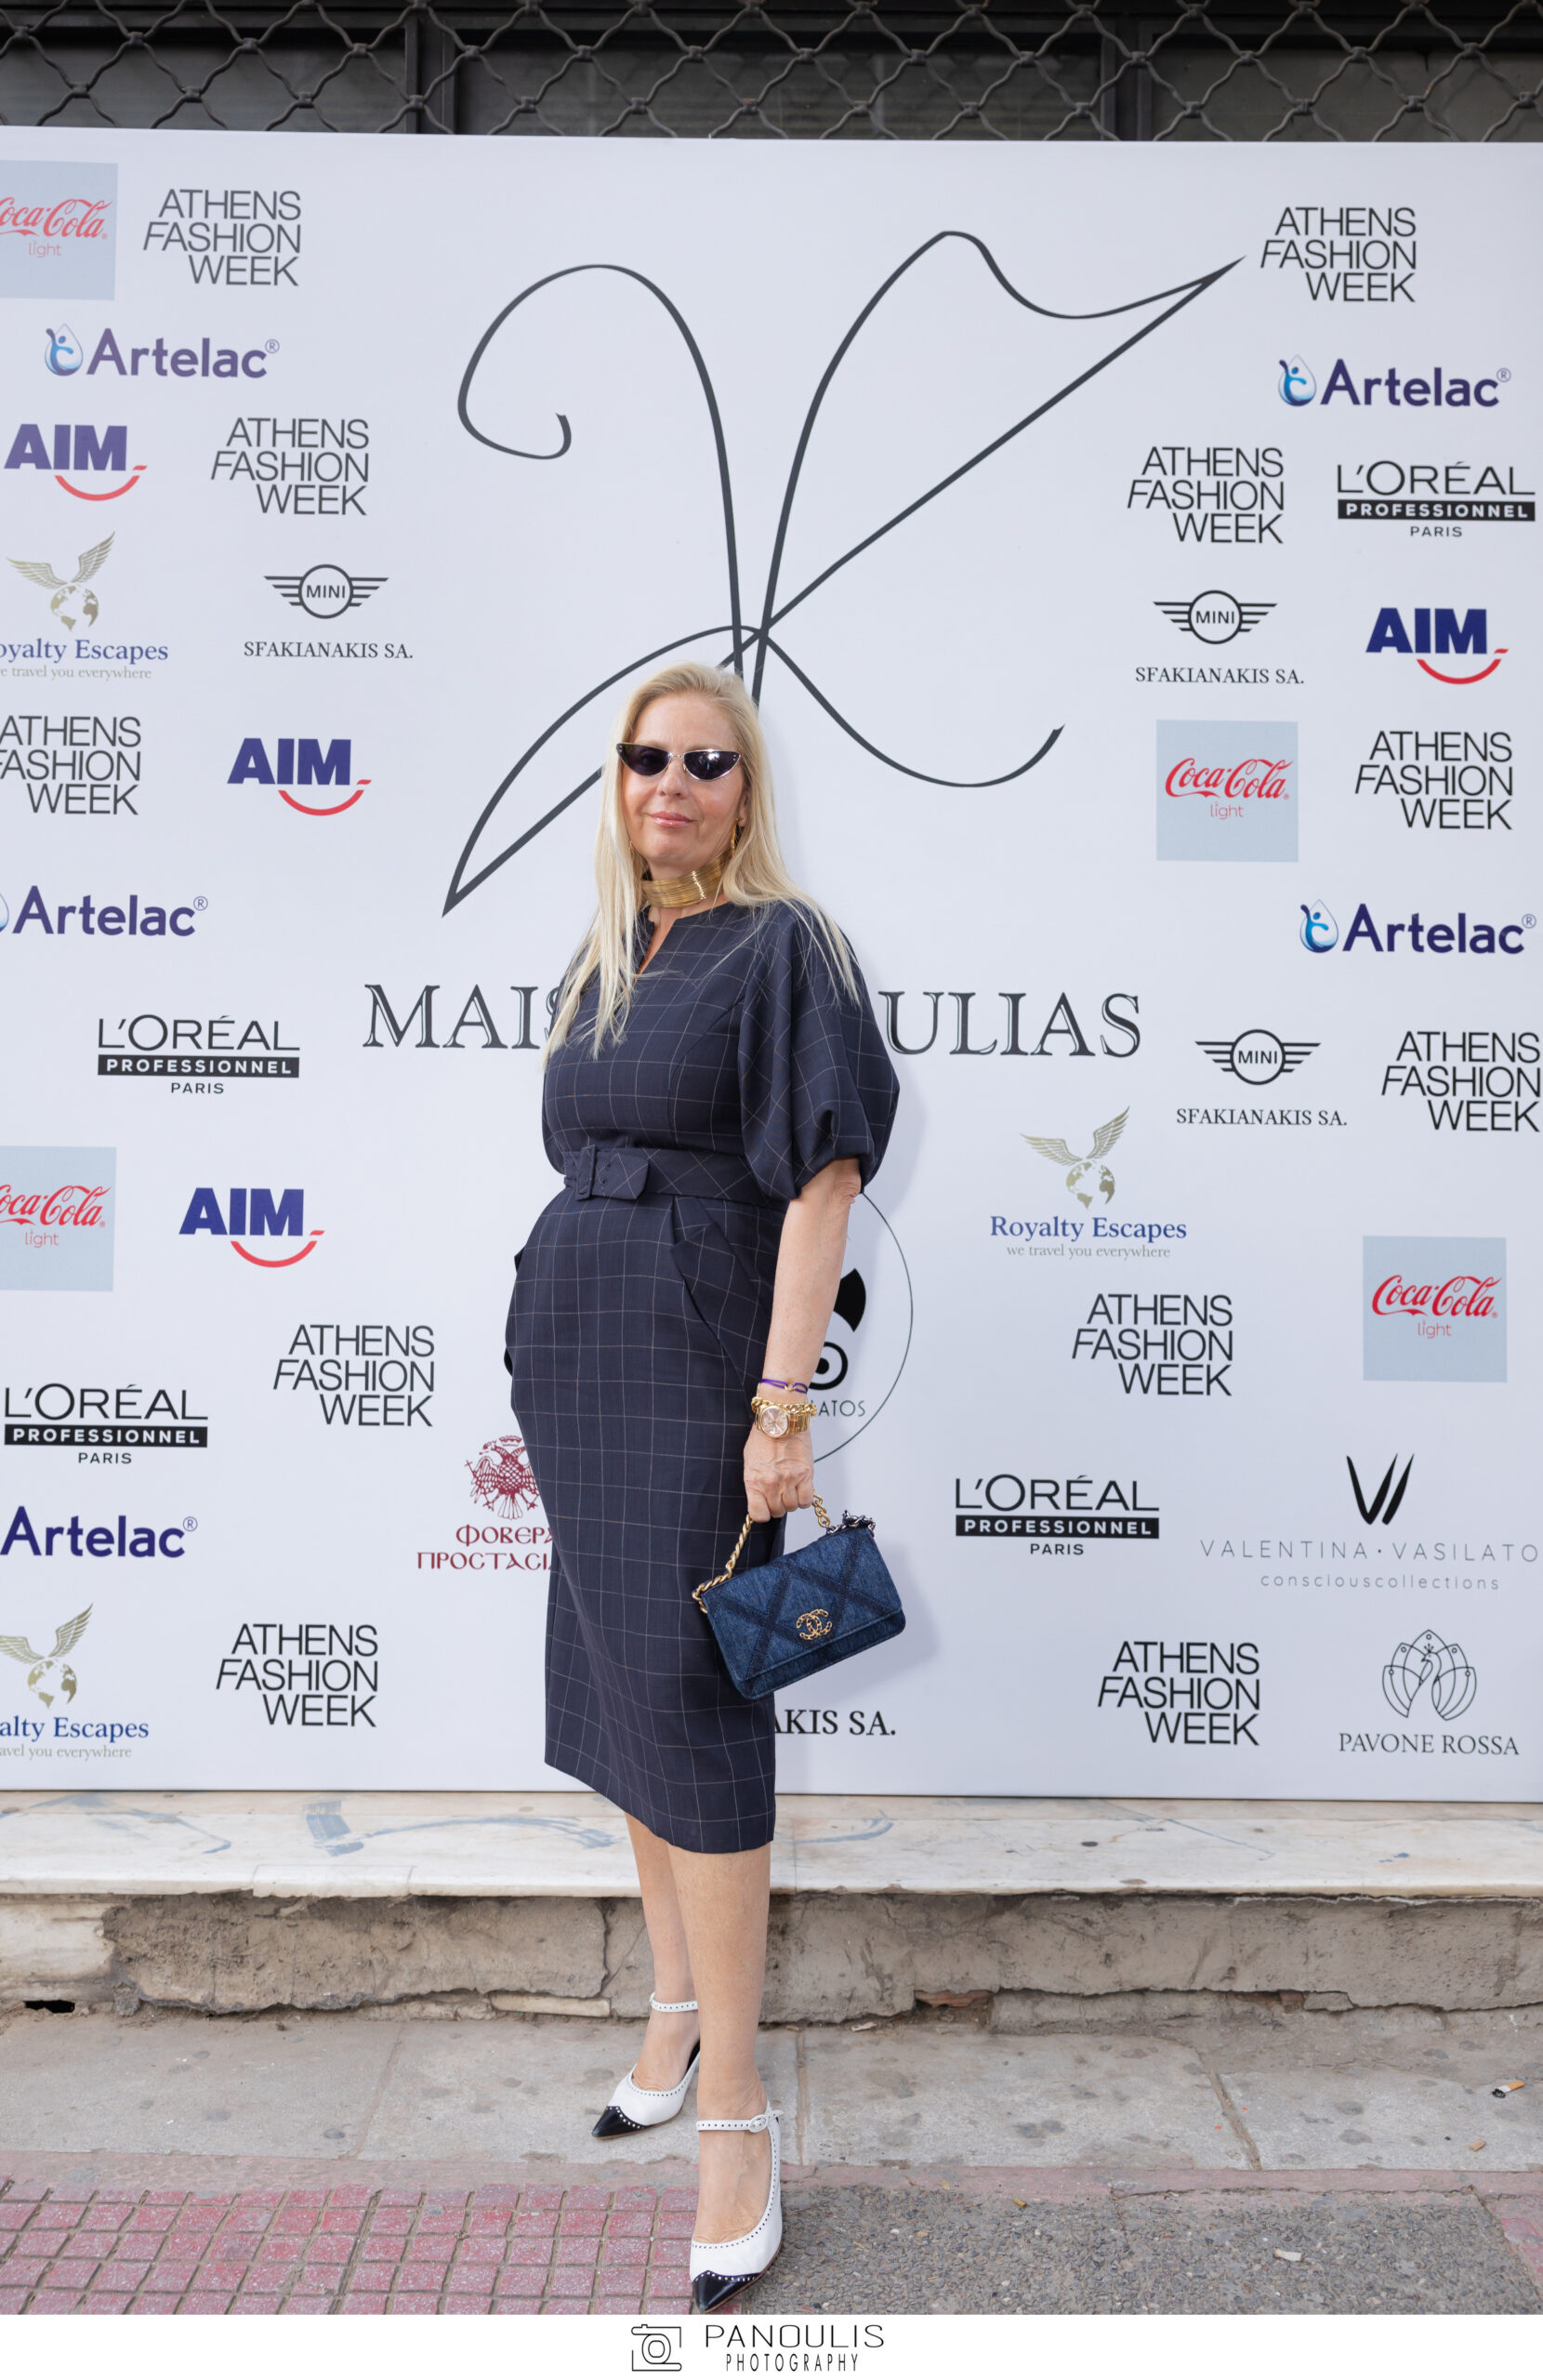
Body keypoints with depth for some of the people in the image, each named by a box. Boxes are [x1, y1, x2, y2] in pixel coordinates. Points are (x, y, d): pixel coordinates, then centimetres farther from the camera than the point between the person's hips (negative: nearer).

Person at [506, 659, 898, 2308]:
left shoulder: (782, 945, -8)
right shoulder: (603, 965, 14)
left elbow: (823, 1175, -15)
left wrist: (782, 1403, -21)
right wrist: (551, 1384, 18)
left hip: (695, 1358, -8)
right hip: (574, 1349, 8)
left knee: (681, 1699, -7)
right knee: (615, 1680, 14)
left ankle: (732, 2108, 5)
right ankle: (678, 2006, 32)